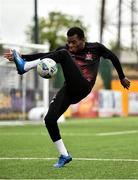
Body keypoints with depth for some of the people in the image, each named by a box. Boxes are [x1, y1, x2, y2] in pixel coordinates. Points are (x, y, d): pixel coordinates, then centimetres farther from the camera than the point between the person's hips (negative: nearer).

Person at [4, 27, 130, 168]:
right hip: (69, 90, 5)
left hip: (82, 89, -5)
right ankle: (64, 155, 4)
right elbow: (45, 55, 5)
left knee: (63, 54, -22)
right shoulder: (66, 49, 14)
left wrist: (122, 78, 34)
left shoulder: (96, 48, 9)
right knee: (49, 119, -13)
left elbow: (113, 57, 24)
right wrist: (22, 56, -7)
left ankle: (24, 67, -31)